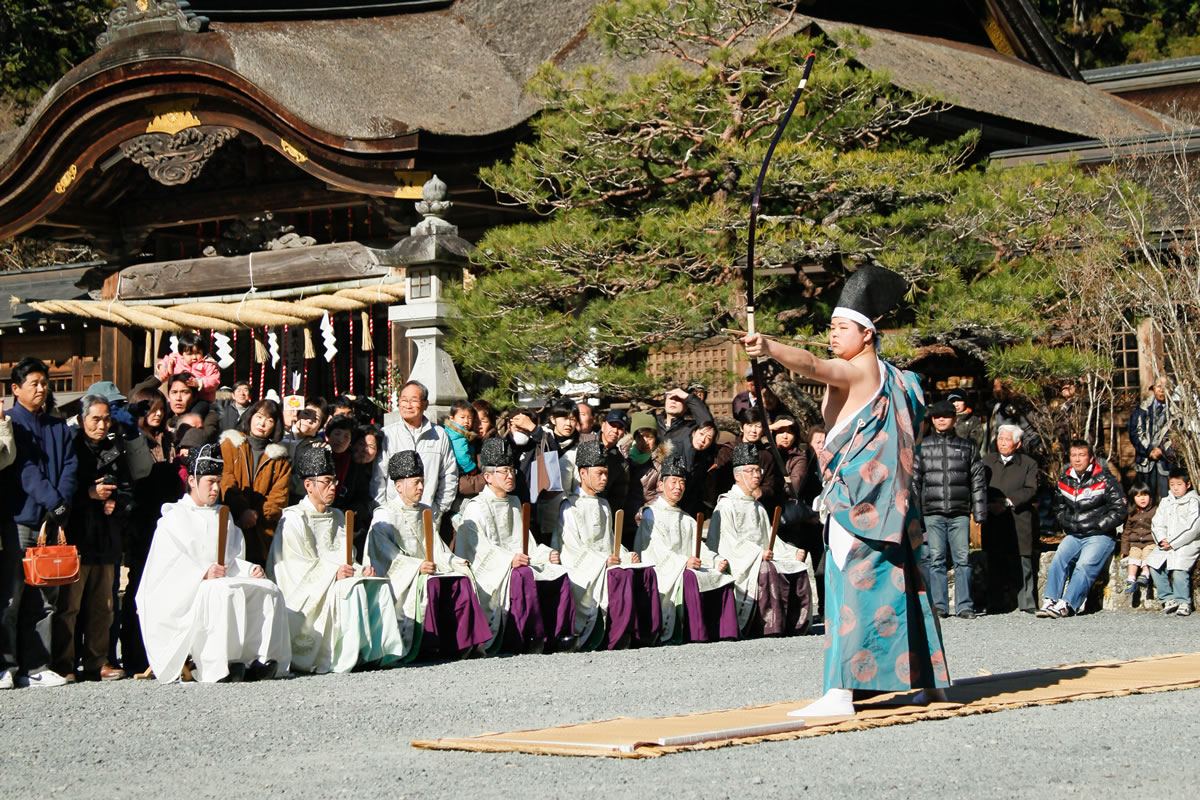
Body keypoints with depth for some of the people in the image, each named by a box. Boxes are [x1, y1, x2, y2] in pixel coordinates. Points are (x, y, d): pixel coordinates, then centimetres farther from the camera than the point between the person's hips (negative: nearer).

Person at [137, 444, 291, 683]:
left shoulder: (222, 517, 27)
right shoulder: (175, 518, 6)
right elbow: (170, 564, -9)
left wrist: (250, 569, -3)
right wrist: (204, 573, -25)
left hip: (224, 579, 6)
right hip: (186, 590, -6)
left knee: (268, 590, -18)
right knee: (222, 592, -37)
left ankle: (258, 661, -28)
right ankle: (217, 666, -40)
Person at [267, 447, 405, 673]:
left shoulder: (337, 517, 21)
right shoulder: (294, 519, -3)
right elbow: (297, 567, -13)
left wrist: (361, 569, -4)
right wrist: (333, 574, -25)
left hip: (339, 578, 7)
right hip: (307, 590, -7)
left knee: (381, 586, -19)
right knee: (353, 589, -33)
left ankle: (378, 651, -23)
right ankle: (348, 655, -33)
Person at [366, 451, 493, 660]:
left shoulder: (424, 512, 21)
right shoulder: (384, 516, -1)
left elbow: (437, 549, 17)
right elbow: (387, 556, -12)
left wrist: (455, 563, -3)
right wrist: (417, 567, -26)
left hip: (428, 569, 6)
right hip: (401, 578, -6)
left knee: (462, 581, -20)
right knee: (430, 584, -35)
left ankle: (463, 642, -22)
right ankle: (429, 645, -34)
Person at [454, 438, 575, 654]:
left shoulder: (514, 503, 22)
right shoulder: (475, 508, -2)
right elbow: (481, 548, -14)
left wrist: (547, 555, 2)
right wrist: (509, 560, -28)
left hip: (521, 562, 7)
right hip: (491, 571, -7)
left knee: (560, 575, -15)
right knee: (523, 576, -36)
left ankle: (557, 635, -15)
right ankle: (530, 638, -31)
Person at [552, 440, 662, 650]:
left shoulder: (604, 505, 23)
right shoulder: (570, 507, -1)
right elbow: (571, 550, -9)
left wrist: (626, 555, 4)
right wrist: (603, 560, -19)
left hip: (610, 562, 7)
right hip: (584, 569, -7)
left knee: (646, 572, -19)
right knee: (623, 575, -33)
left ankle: (644, 633, -21)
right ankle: (615, 640, -30)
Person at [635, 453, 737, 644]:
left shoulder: (687, 520, 26)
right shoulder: (651, 514, 5)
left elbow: (700, 549, 15)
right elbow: (656, 548, -9)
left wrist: (717, 561, -7)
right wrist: (683, 562, -23)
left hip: (689, 568, 6)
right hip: (662, 571, -6)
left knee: (723, 577, -18)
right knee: (690, 578, -36)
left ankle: (724, 633, -24)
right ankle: (696, 635, -39)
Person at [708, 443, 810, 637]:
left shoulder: (758, 507, 24)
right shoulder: (726, 505, -2)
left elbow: (770, 540, 21)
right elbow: (727, 543, -12)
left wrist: (793, 553, 5)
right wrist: (758, 554, -20)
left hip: (761, 560, 8)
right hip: (738, 564, -8)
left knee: (799, 570, -12)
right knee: (769, 572, -33)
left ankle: (793, 624, -11)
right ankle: (770, 627, -33)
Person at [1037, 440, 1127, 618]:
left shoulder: (1105, 480, -3)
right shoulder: (1064, 481, 12)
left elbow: (1118, 511, -5)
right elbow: (1057, 509, 22)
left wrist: (1096, 526, -7)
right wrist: (1069, 525, 6)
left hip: (1100, 536, -5)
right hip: (1073, 535, 5)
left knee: (1085, 566, -26)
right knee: (1058, 560, -21)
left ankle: (1066, 605, -37)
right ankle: (1049, 601, -29)